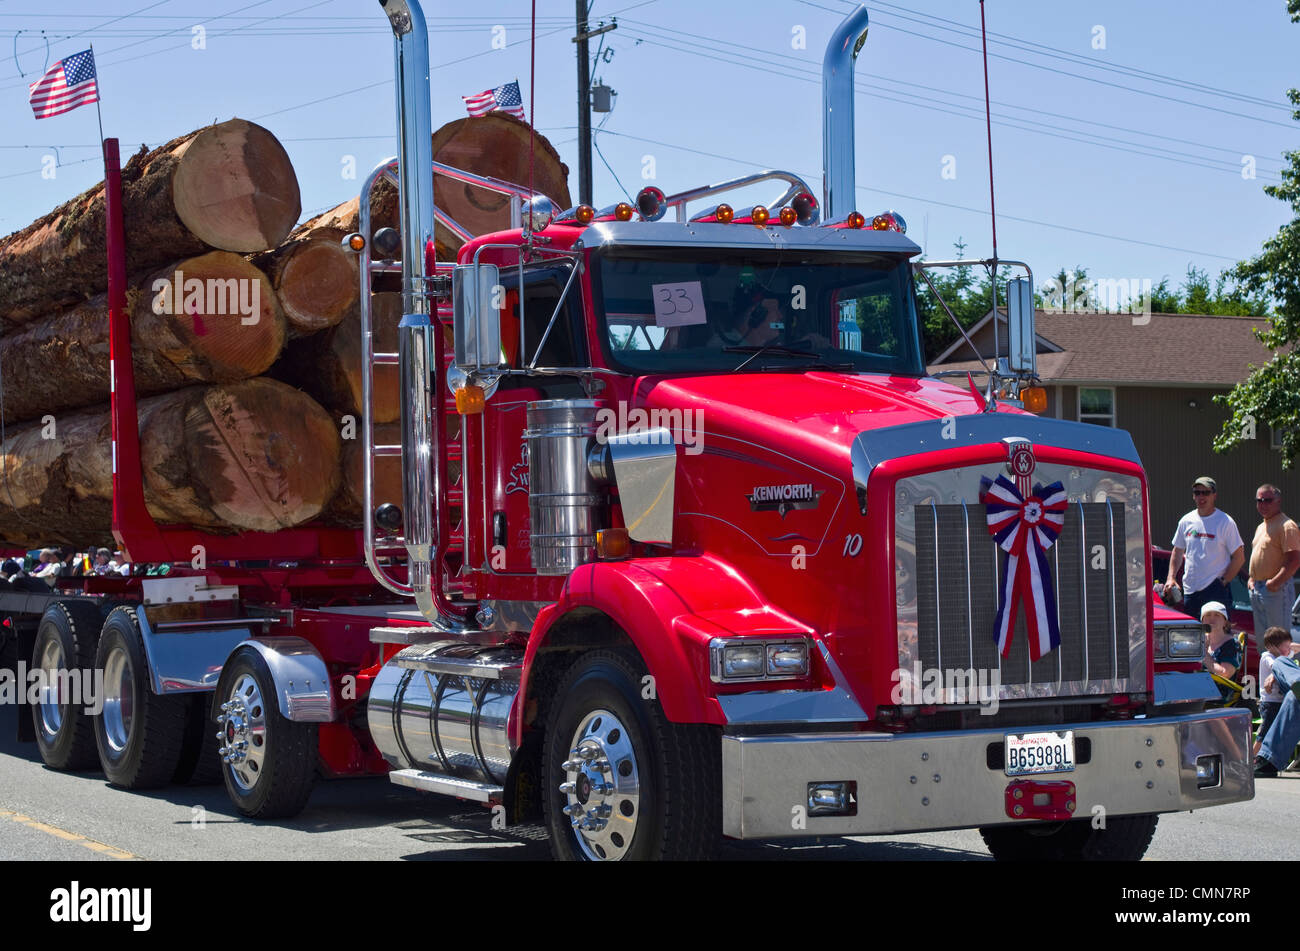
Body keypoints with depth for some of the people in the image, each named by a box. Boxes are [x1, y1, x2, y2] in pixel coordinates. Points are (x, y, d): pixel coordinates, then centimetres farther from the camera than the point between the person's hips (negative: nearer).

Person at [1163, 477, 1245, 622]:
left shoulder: (1225, 522, -3)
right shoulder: (1186, 521, 11)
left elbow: (1239, 558, -3)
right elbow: (1177, 553, 22)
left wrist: (1224, 581, -11)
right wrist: (1171, 577, 8)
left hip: (1215, 590, -5)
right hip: (1189, 590, 5)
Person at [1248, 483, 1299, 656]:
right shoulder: (1261, 527, 18)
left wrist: (1275, 582, -23)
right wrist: (1252, 578, 15)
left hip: (1277, 590, -10)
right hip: (1258, 589, 10)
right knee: (1261, 641, 14)